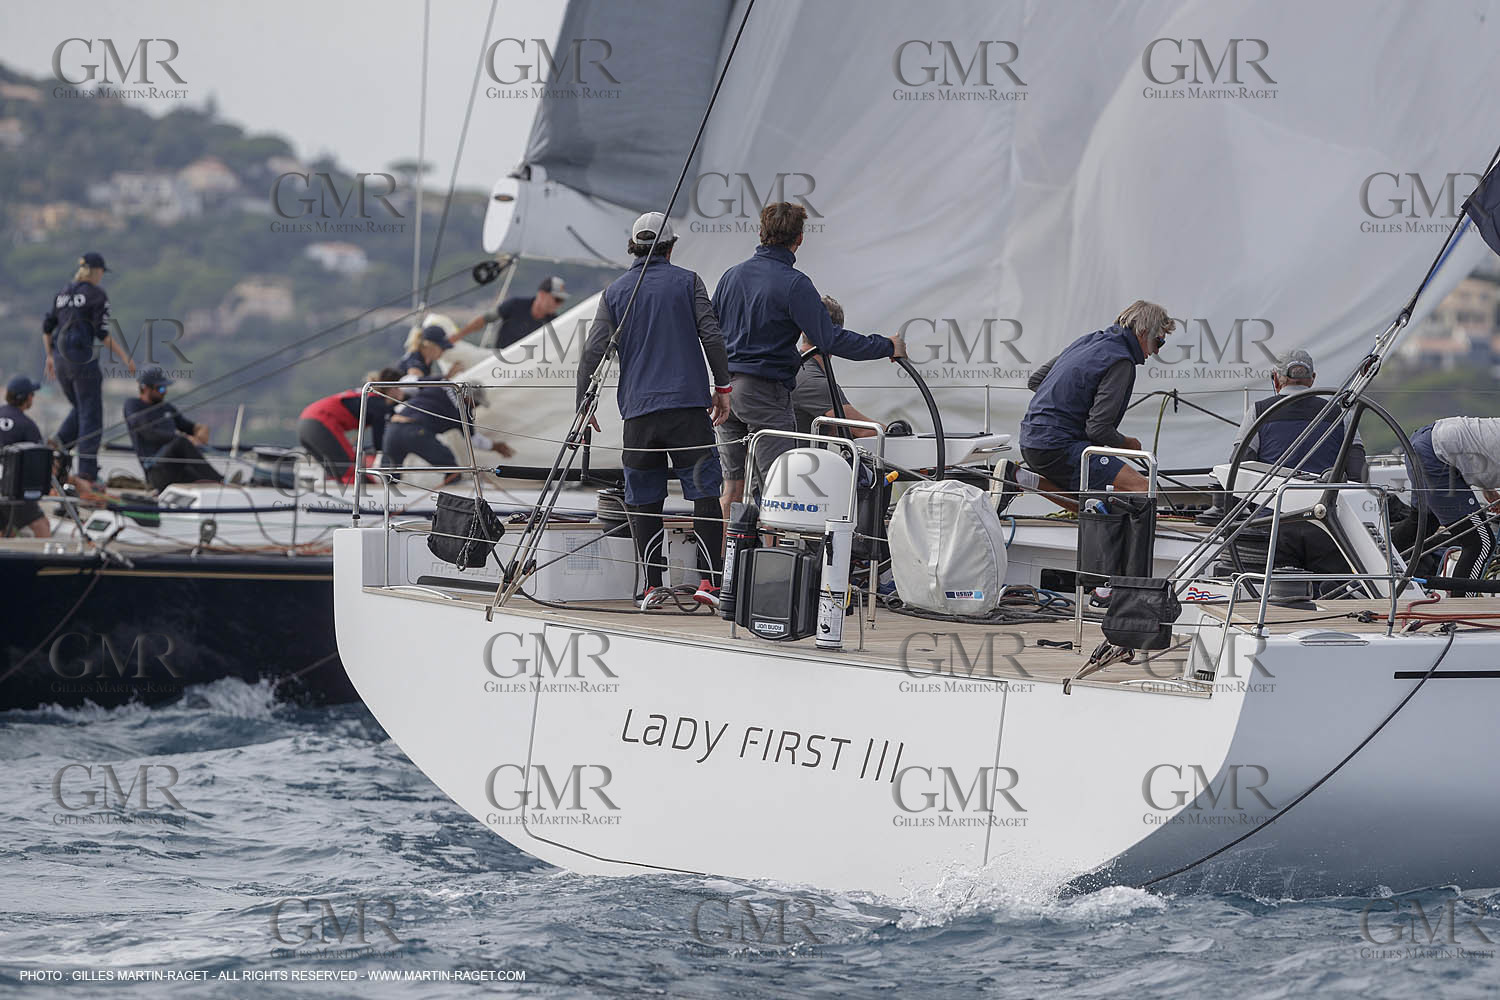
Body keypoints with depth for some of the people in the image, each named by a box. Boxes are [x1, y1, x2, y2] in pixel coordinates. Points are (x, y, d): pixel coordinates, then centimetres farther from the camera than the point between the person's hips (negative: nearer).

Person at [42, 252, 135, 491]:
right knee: (91, 417, -1)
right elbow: (102, 333, -12)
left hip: (60, 358, 7)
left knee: (79, 410, 23)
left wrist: (49, 357, 25)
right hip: (83, 358, -7)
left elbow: (47, 327, 15)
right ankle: (86, 475, -8)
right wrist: (125, 356, -6)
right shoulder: (98, 295, -6)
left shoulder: (63, 294, 14)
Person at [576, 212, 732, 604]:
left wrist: (584, 406, 11)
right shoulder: (687, 282, 5)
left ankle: (652, 586, 3)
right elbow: (711, 336, -1)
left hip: (638, 411, 2)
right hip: (688, 405, -2)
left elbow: (593, 351, 5)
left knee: (644, 500, 8)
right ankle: (710, 579, -6)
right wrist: (722, 386, 8)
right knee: (705, 493, 3)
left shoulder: (615, 292, 9)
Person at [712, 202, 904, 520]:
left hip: (726, 387, 7)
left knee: (733, 487, 10)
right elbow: (829, 338, -16)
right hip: (766, 392, -7)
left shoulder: (732, 275, 9)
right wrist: (886, 347, -9)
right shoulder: (794, 284, -12)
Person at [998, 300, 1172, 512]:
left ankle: (1016, 476, 7)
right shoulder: (1120, 362, -13)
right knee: (1143, 491, -20)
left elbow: (1034, 381, 23)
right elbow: (1099, 429, -17)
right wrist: (1128, 443, 2)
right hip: (1059, 446, -10)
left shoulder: (1087, 341, 15)